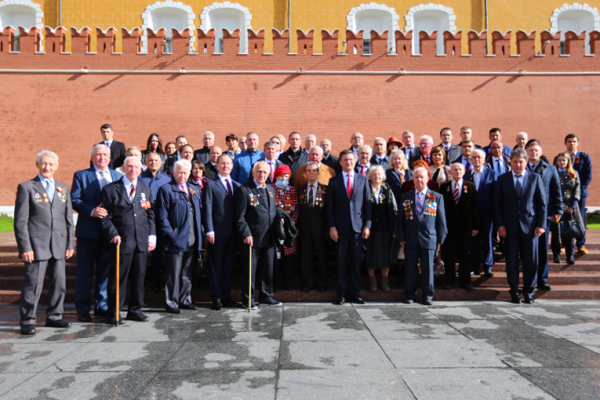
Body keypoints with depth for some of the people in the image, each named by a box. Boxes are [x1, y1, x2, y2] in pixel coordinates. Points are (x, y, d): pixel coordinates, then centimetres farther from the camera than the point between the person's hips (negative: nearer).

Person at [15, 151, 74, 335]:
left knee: (59, 283, 9)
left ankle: (54, 316, 23)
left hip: (59, 244, 5)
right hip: (37, 244, -4)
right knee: (33, 284, -3)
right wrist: (25, 247, -11)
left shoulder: (64, 189, 14)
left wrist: (70, 244, 8)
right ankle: (27, 321, 10)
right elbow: (20, 221, -4)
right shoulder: (26, 187, 1)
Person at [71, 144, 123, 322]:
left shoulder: (117, 176, 14)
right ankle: (82, 309, 14)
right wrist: (92, 211, -21)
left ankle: (102, 306, 21)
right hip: (88, 231, -3)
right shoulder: (81, 175, 4)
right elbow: (74, 200, -6)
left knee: (106, 270, 10)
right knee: (85, 271, 4)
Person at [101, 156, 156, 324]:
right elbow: (106, 217, -1)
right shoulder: (110, 189, 3)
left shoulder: (146, 190, 16)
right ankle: (113, 313, 12)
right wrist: (113, 235, -13)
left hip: (141, 241, 4)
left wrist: (152, 236, 6)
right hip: (121, 241, -4)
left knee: (139, 276, 8)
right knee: (118, 278, 1)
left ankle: (135, 310, 20)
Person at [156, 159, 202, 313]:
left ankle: (185, 300, 25)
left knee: (187, 273, 14)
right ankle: (171, 303, 10)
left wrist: (199, 233, 9)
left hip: (192, 241, 6)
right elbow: (162, 216, -8)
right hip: (176, 239, -6)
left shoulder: (194, 190, 15)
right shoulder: (166, 189, -4)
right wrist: (170, 234, -15)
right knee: (173, 274, 0)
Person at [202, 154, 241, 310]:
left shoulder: (237, 185, 14)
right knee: (216, 266, 3)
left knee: (229, 265, 11)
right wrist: (209, 230, -14)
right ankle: (216, 297, 13)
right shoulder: (211, 185, 1)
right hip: (218, 232, -4)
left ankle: (226, 295, 22)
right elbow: (207, 209, -6)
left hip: (233, 232, 4)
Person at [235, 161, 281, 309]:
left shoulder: (270, 190, 14)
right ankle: (248, 299, 16)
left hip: (269, 238, 6)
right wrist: (246, 234, -16)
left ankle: (266, 296, 26)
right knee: (250, 270, 3)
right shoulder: (244, 190, -7)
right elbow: (240, 216, -10)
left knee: (268, 269, 13)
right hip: (252, 238, -6)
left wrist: (276, 232, 12)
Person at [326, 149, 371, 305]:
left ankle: (354, 293, 16)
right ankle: (341, 294, 12)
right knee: (341, 262, 3)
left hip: (357, 226, 1)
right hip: (341, 227, -1)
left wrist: (367, 225, -1)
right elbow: (330, 206, 3)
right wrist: (332, 226, -5)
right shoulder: (334, 181, 6)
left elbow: (367, 203, 6)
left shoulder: (363, 179, 9)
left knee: (356, 262, 6)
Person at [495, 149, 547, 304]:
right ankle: (514, 291, 17)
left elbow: (542, 203, 4)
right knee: (511, 261, 5)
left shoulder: (535, 178, 6)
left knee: (530, 261, 4)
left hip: (530, 226, 0)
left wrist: (541, 224, -4)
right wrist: (500, 224, -4)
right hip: (510, 226, 0)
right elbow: (497, 203, 4)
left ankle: (529, 292, 19)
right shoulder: (502, 179, 6)